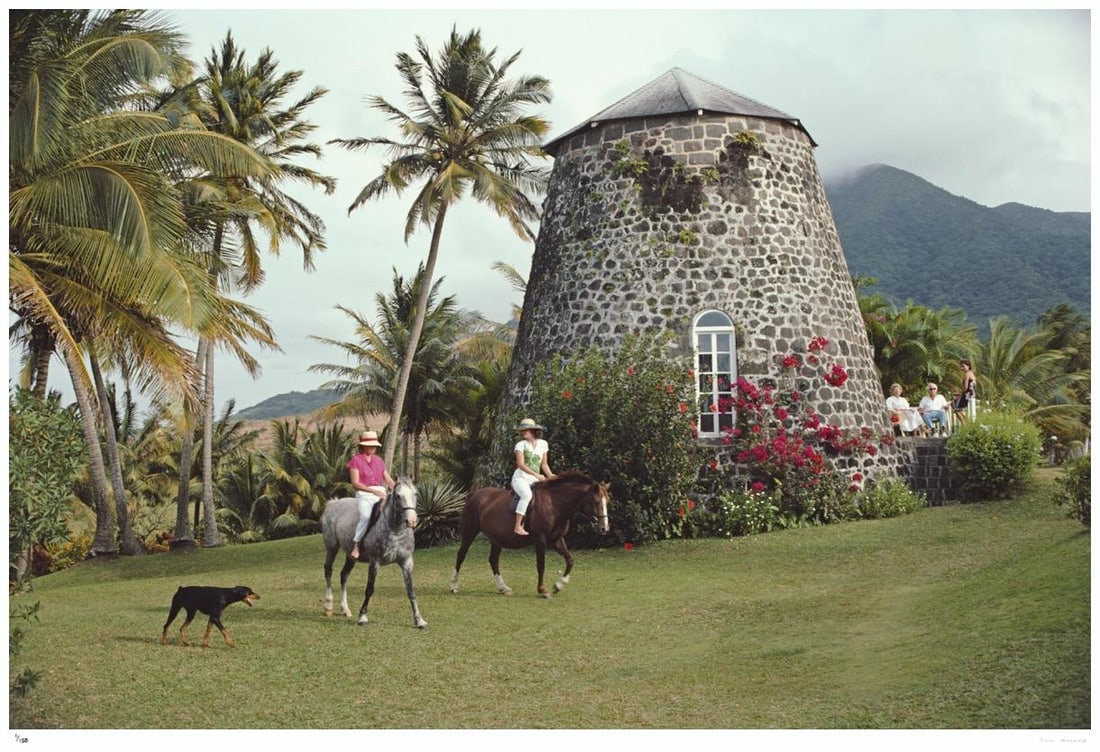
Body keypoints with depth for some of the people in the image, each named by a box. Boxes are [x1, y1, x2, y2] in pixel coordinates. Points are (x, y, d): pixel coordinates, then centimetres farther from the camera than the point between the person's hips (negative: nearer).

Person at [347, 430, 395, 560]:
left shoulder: (379, 460, 17)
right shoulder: (356, 461, 1)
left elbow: (388, 479, 17)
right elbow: (355, 483, -8)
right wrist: (372, 491, -20)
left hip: (380, 493, 5)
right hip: (364, 495, -5)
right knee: (366, 516, -35)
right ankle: (356, 545, -25)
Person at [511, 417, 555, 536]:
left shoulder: (543, 444, 10)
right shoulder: (520, 444, -3)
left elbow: (544, 464, 16)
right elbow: (521, 464, -13)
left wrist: (550, 475, -3)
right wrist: (536, 475, -24)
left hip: (534, 481, 5)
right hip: (520, 478, -5)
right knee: (527, 495, -34)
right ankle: (518, 527, -36)